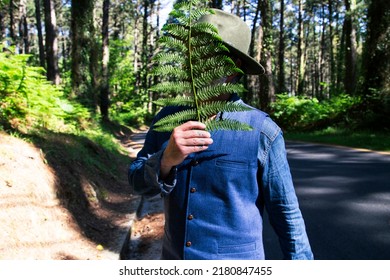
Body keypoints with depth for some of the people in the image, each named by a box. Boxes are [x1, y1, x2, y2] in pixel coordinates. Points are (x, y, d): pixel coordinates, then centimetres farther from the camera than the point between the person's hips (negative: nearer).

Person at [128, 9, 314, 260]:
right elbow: (138, 182, -8)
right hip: (173, 255, 4)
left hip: (237, 257, -3)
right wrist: (167, 159, -27)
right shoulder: (167, 118, -5)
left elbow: (286, 212, -8)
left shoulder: (262, 131, -15)